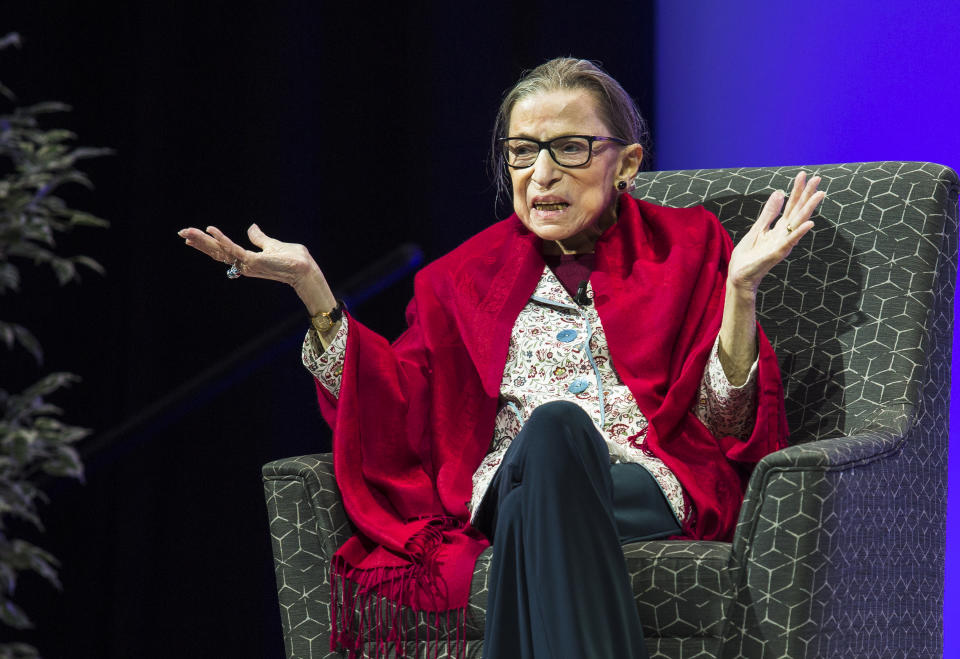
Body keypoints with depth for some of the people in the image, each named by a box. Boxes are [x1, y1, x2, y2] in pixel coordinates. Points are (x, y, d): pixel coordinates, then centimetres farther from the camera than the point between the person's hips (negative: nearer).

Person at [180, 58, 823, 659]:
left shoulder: (686, 247, 17)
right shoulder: (468, 276, 24)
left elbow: (722, 421, 6)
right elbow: (399, 408, 10)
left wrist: (741, 287, -11)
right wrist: (310, 285, 5)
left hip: (655, 492, -1)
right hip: (508, 492, 1)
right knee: (554, 424, -37)